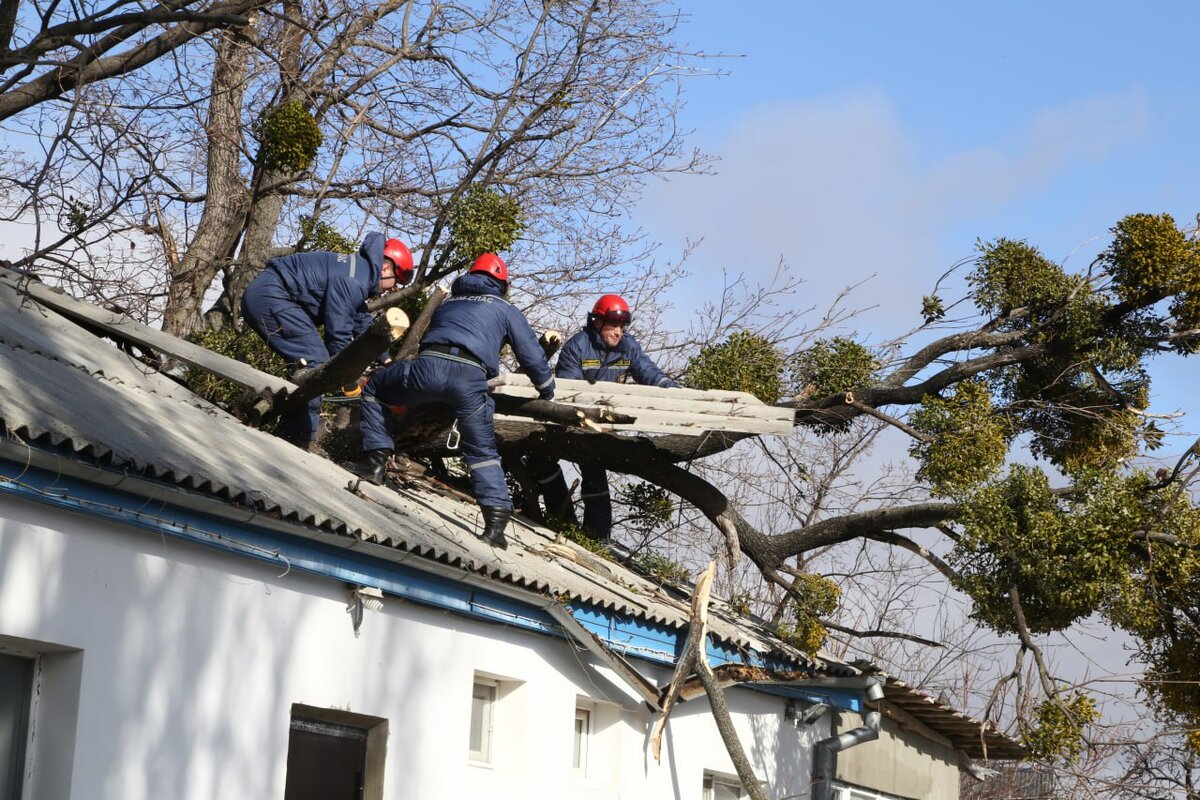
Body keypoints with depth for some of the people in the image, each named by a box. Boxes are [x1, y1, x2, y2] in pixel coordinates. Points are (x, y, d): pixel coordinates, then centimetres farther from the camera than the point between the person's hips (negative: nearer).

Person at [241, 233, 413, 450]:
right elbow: (338, 334, -17)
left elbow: (363, 324, 27)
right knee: (315, 361, -15)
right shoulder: (352, 281, -18)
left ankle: (289, 435, 15)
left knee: (306, 362, 13)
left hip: (261, 296, 11)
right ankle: (301, 439, -16)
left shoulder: (359, 272, 16)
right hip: (270, 295, -11)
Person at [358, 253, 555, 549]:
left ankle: (376, 460, 13)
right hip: (470, 378, -1)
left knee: (372, 390, 27)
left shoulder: (447, 303, 36)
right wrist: (547, 390, 38)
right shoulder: (506, 311, 25)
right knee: (483, 452, 12)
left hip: (428, 365, 1)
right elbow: (532, 354, 21)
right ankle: (496, 520, -3)